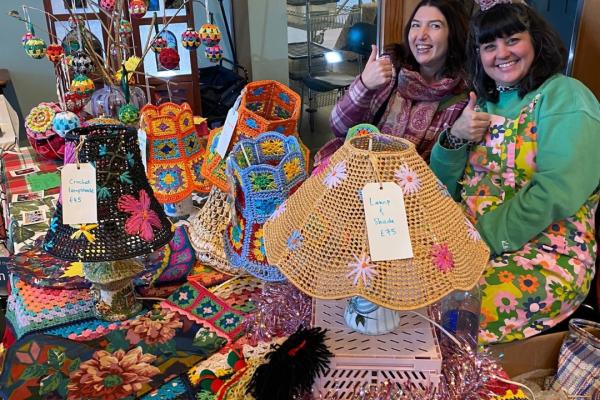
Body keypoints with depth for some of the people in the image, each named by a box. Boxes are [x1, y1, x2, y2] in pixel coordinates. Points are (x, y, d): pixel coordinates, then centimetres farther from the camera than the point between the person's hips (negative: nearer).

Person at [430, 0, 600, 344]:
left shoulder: (565, 98, -6)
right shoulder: (484, 103, 14)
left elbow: (552, 196, -20)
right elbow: (443, 186, 11)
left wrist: (482, 238, -22)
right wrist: (455, 136, -6)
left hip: (546, 254, -6)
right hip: (473, 242, 6)